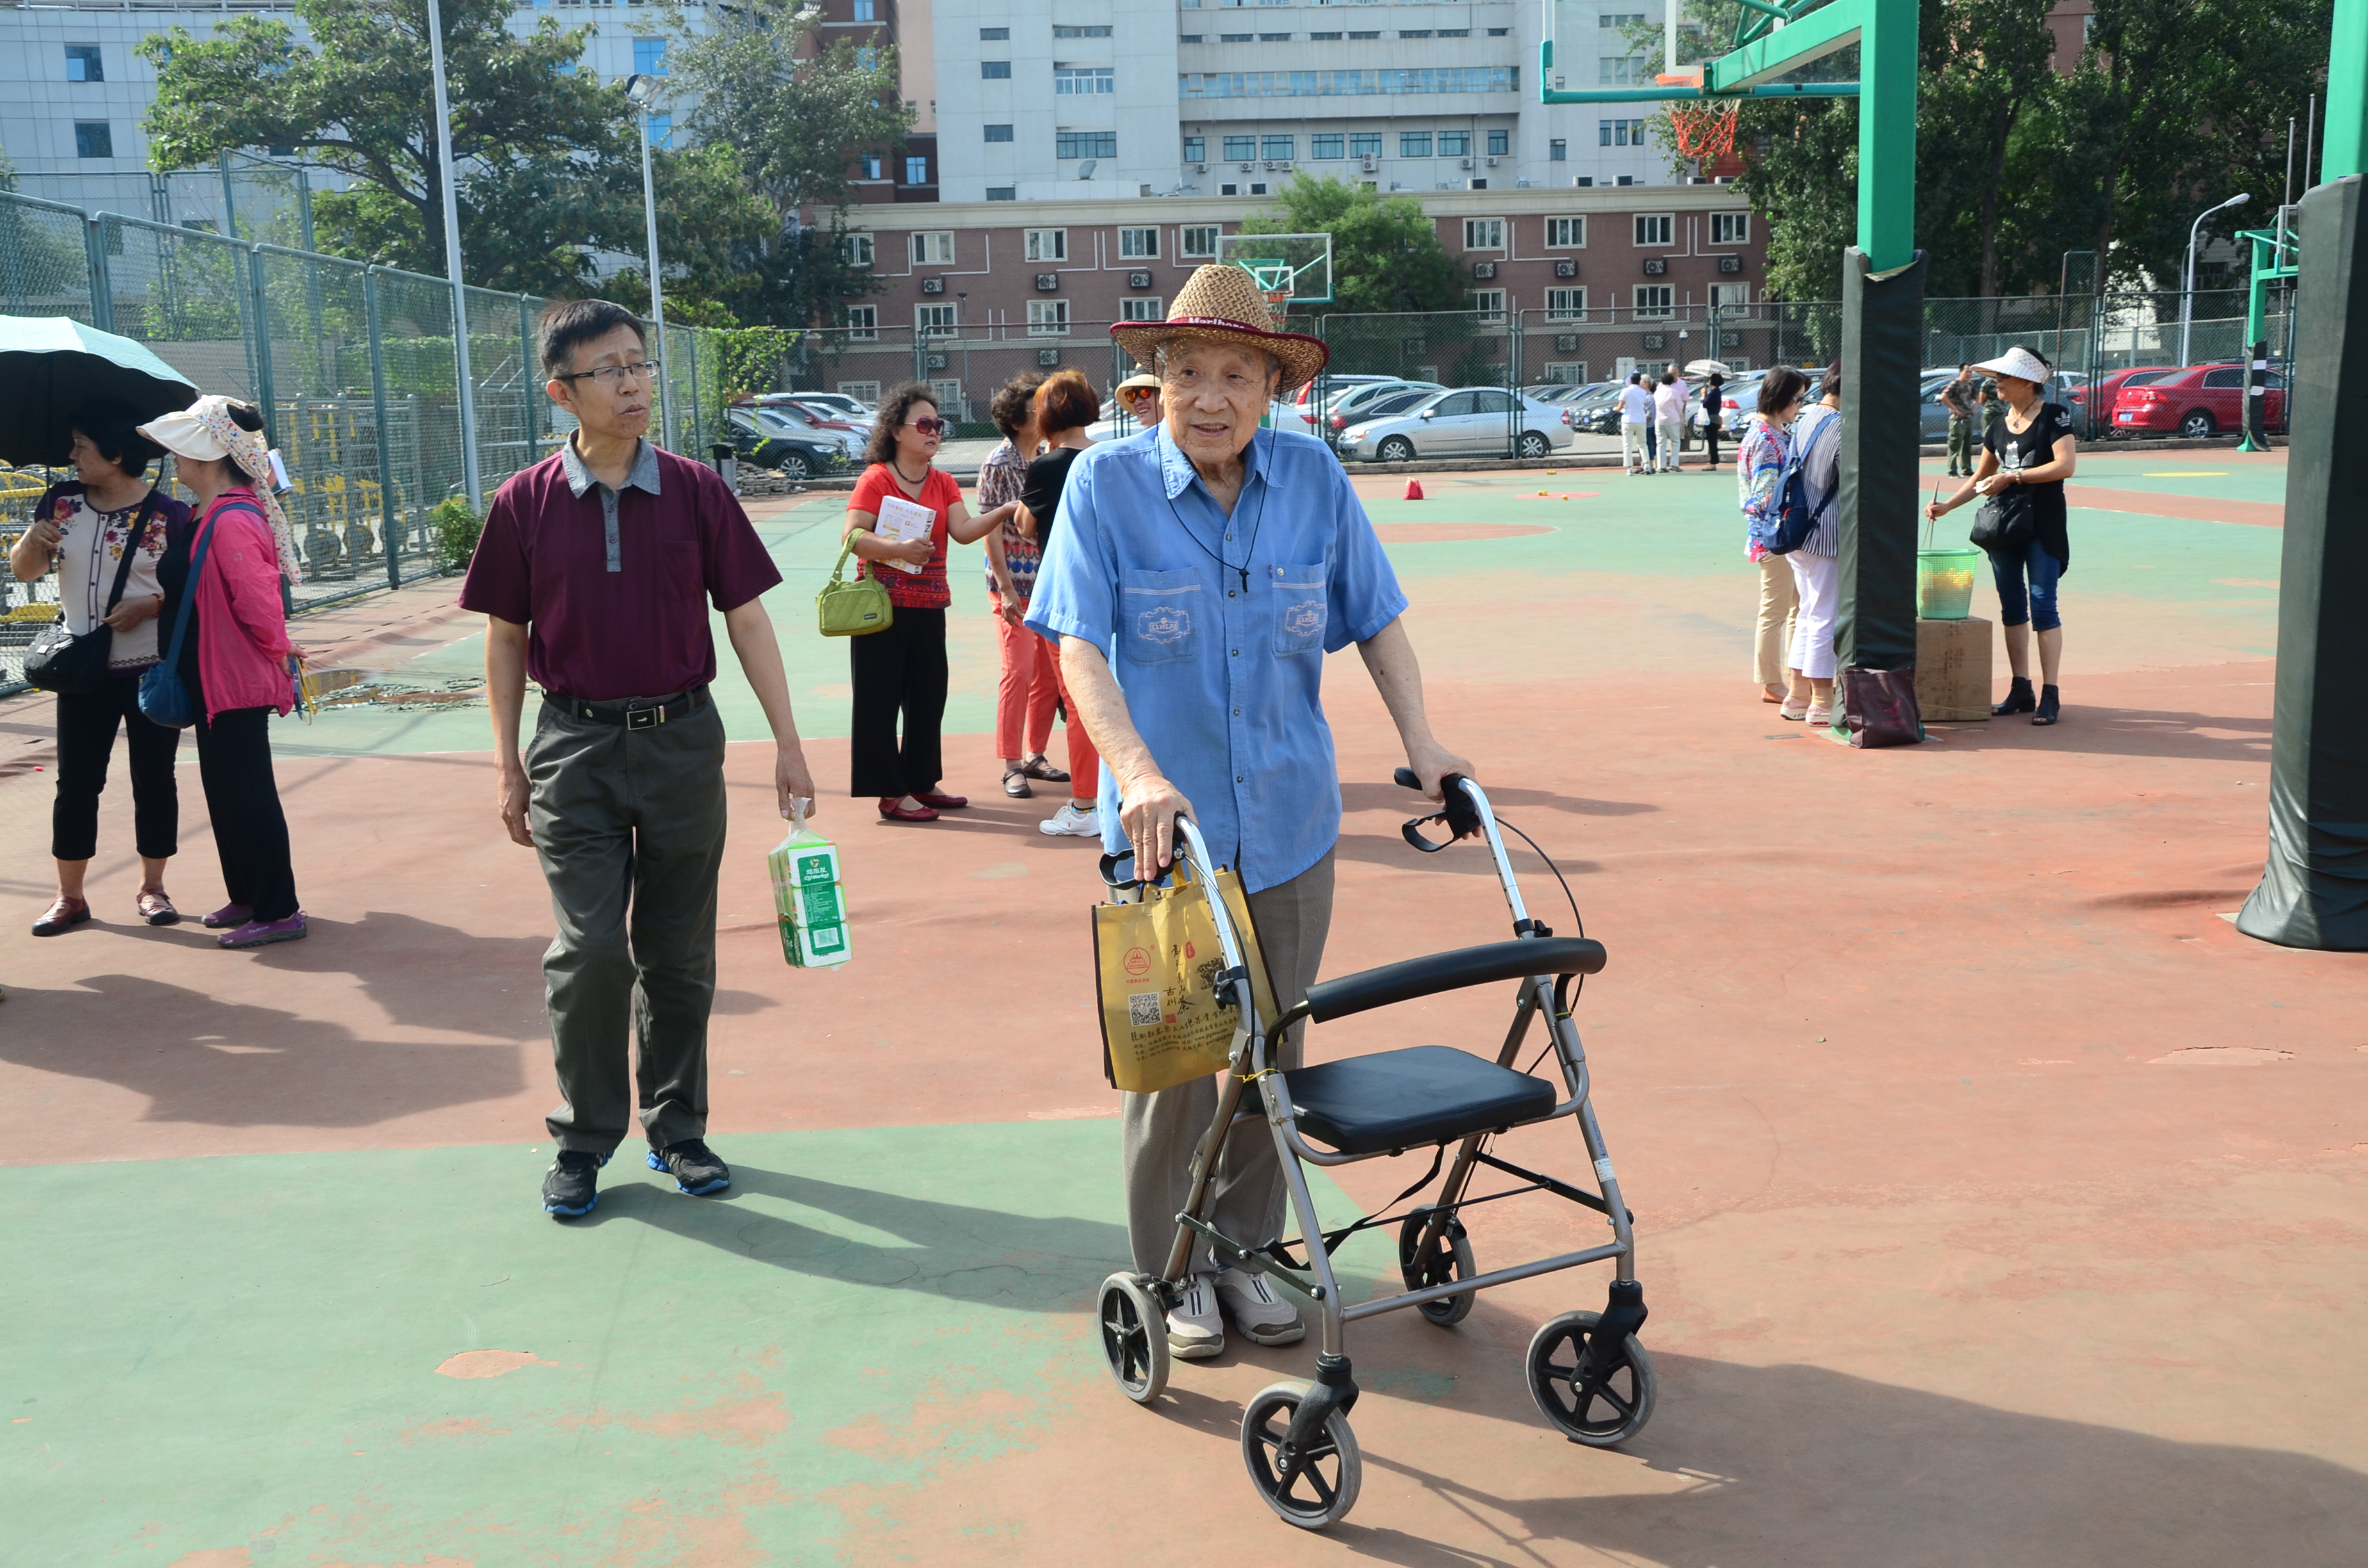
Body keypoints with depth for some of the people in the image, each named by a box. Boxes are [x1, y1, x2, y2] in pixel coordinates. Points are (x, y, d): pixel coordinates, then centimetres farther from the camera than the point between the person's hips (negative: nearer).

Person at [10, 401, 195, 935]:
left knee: (154, 779, 6)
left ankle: (152, 886, 19)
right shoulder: (62, 501, 3)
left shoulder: (166, 514, -8)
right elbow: (24, 571, 7)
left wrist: (151, 603, -22)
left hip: (153, 670, -3)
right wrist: (33, 540, -14)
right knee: (76, 781, 4)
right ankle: (70, 896, 13)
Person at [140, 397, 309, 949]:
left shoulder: (231, 521, -23)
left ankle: (278, 912, 4)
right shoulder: (215, 515, 10)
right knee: (227, 789, 18)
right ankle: (247, 897, 30)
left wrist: (276, 649, -12)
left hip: (236, 681, -11)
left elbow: (257, 601, -27)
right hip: (218, 677, 11)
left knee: (246, 794, -4)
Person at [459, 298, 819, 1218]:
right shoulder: (526, 504, -1)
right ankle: (583, 1140, 13)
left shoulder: (696, 492, 0)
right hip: (575, 746, -1)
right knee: (589, 948, -5)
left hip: (682, 739, 1)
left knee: (679, 952, 9)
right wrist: (508, 765, 4)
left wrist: (787, 743, 0)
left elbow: (747, 619, 3)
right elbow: (507, 638, 6)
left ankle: (676, 1130, 24)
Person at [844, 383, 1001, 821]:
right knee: (880, 699, -2)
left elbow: (964, 530, -4)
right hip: (882, 605, -6)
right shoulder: (876, 480, -6)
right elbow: (853, 536, -16)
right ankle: (891, 793, 5)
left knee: (928, 698, 12)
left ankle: (922, 783, 26)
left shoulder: (944, 483, 11)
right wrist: (898, 549, -29)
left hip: (928, 608, 7)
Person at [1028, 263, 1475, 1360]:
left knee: (1272, 1054, 14)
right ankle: (1169, 1269, 26)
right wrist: (1138, 771, -29)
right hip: (1164, 825, -3)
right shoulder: (1107, 483, -8)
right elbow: (1079, 646, -15)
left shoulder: (1313, 478, 0)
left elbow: (1377, 622, 7)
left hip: (1290, 826, 3)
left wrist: (1420, 745, -3)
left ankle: (1247, 1249, 32)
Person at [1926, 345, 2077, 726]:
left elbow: (2065, 465, -18)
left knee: (2042, 604, -7)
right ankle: (2021, 690, 16)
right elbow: (1980, 478, 20)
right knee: (2012, 606, 8)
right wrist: (1946, 506, 8)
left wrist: (2011, 477, -17)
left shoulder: (2054, 416, -6)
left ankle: (2050, 695, -3)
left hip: (2043, 525, -7)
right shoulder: (1999, 426, 13)